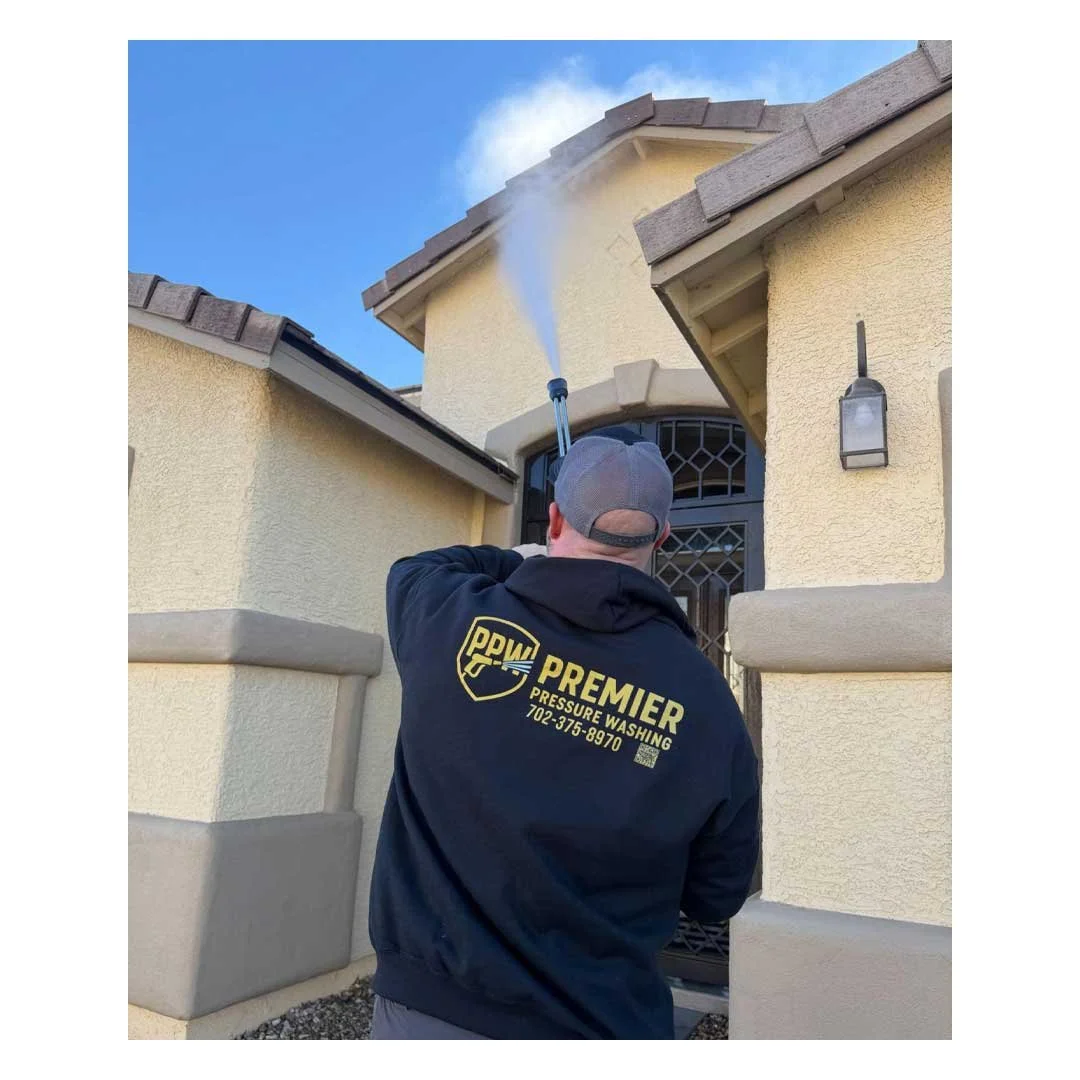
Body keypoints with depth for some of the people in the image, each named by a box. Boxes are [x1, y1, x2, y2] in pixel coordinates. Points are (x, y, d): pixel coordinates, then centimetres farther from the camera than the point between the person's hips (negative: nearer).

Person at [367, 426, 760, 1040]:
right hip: (598, 1024, 0)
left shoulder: (453, 618, -14)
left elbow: (411, 569, 11)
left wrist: (516, 564, 24)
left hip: (421, 1010, 1)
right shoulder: (707, 703, -13)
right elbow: (716, 898, -2)